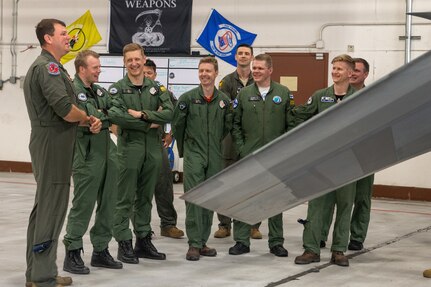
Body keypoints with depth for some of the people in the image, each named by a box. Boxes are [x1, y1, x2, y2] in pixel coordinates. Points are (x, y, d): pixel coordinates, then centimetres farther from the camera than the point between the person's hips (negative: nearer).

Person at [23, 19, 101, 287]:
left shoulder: (48, 67, 20)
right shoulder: (48, 66, -13)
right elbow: (65, 109, -24)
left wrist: (87, 121, 1)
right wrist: (88, 118, -5)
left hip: (49, 145, 11)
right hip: (53, 145, -11)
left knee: (43, 208, 14)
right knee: (51, 209, -8)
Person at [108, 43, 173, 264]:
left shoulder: (155, 88, 10)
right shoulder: (118, 89, -1)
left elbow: (169, 112, -4)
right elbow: (115, 116, -18)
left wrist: (142, 114, -15)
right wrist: (150, 122, -12)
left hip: (153, 149, 4)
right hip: (129, 148, -4)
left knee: (145, 198, 12)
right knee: (125, 200, -1)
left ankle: (144, 241, 21)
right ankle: (124, 244, 5)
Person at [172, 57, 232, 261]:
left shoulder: (224, 100, 5)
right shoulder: (188, 98, -3)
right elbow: (178, 125, 4)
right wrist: (183, 149, 10)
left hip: (214, 157, 3)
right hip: (193, 155, -3)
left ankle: (203, 241, 17)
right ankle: (194, 244, -5)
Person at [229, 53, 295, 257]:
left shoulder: (284, 94, 2)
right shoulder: (244, 94, 3)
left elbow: (292, 124, 2)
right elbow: (235, 124, 4)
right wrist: (242, 148, -4)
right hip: (249, 156, 0)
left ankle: (276, 242, 17)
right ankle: (241, 241, 10)